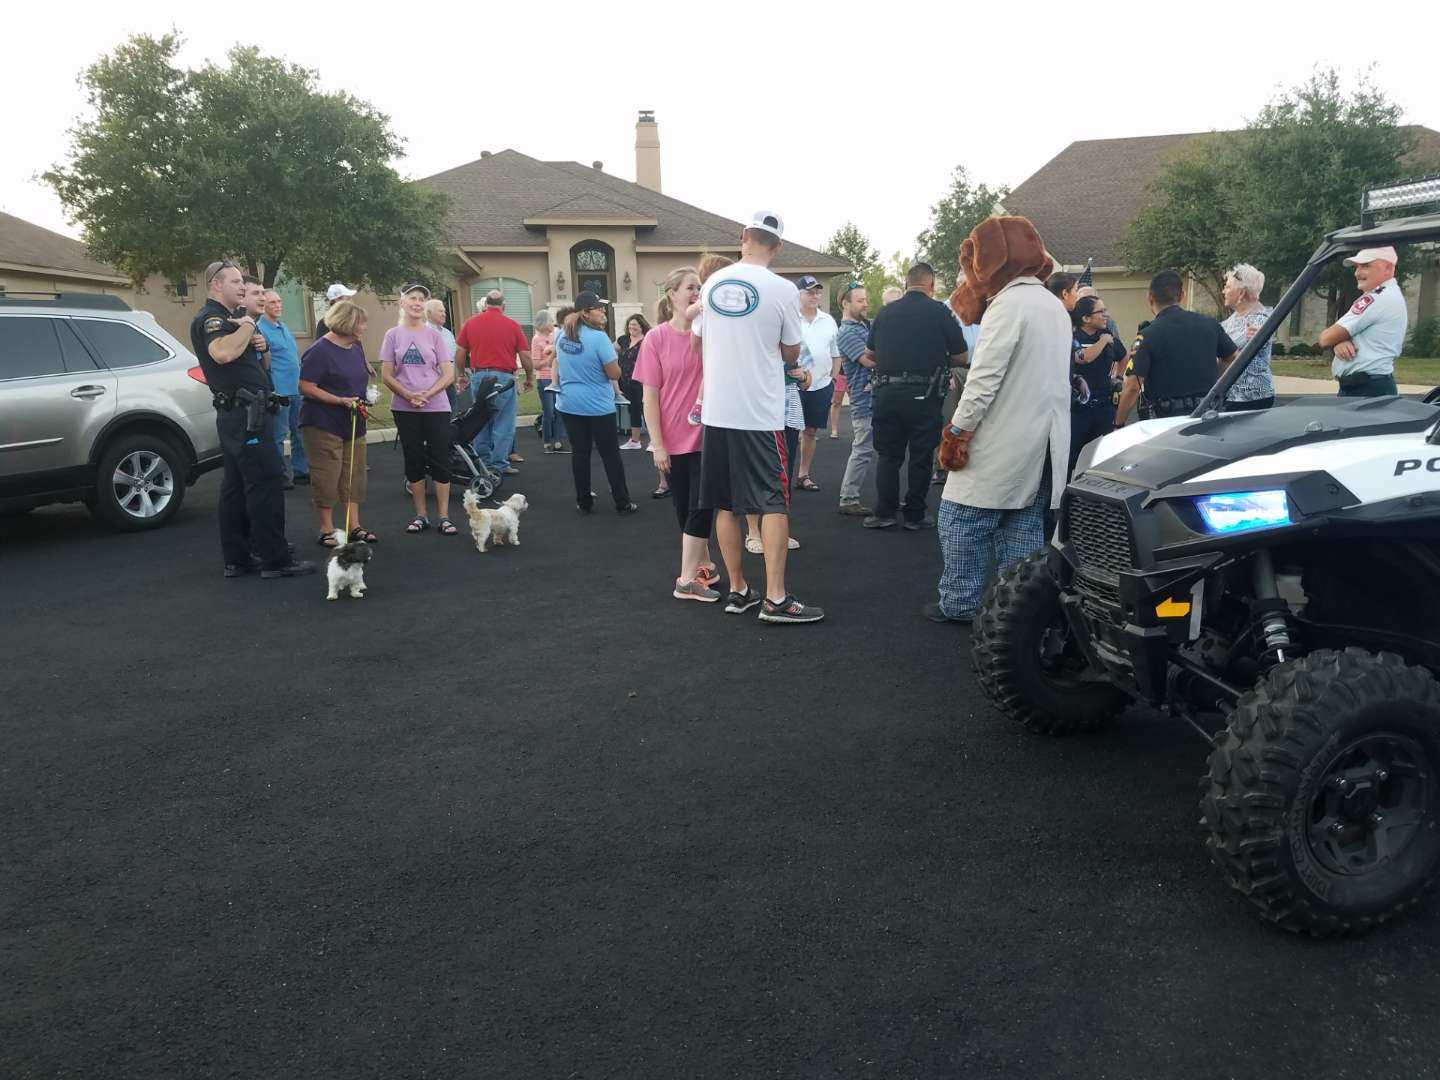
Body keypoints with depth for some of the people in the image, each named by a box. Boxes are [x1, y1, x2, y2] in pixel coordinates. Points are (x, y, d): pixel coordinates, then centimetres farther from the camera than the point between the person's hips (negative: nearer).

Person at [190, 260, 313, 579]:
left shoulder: (228, 318, 22)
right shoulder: (210, 318, -10)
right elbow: (222, 352, -33)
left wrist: (254, 343, 8)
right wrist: (247, 327, -15)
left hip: (237, 416, 11)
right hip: (244, 413, -11)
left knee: (236, 486, 10)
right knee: (266, 481, -10)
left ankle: (237, 558, 15)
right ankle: (275, 560, -9)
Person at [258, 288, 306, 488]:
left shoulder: (284, 328, 16)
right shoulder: (260, 329, -10)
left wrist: (302, 383, 19)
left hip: (297, 390, 8)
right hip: (280, 392, -8)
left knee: (299, 433, 13)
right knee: (279, 435, -2)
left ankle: (300, 471, 21)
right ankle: (282, 477, 4)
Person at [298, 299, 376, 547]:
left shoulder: (356, 349, 10)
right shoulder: (320, 351, -13)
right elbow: (306, 387, -17)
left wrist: (365, 397, 5)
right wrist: (340, 401, -21)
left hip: (353, 423, 8)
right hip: (324, 424, -8)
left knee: (354, 475, 9)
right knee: (326, 477, -2)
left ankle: (354, 526, 16)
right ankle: (326, 530, 7)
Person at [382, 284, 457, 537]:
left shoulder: (433, 334, 1)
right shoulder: (393, 335, 4)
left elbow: (449, 374, -2)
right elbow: (386, 376, 1)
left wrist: (427, 394, -16)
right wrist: (408, 395, -15)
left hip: (436, 407, -1)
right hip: (404, 409, 1)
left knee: (440, 461, -1)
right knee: (414, 462, 8)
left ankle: (444, 516, 6)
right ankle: (420, 516, 17)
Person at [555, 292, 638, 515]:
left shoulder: (562, 336, 4)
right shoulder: (598, 337, -18)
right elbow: (615, 374, -14)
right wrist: (611, 353, 2)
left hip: (569, 404, 5)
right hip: (598, 405, -5)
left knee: (580, 452, 11)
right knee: (610, 454, 3)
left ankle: (583, 502, 16)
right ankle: (622, 503, 8)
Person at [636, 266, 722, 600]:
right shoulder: (656, 338, -4)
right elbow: (649, 396, -4)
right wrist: (657, 444, -7)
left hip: (707, 437, 1)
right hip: (673, 440, 0)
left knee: (699, 508, -2)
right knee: (684, 508, 9)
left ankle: (687, 580, 6)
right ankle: (705, 565, 28)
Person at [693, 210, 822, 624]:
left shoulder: (712, 284, 5)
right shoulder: (782, 290, -8)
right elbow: (792, 353, 2)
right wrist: (793, 367, 26)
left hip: (716, 411, 4)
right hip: (761, 414, -4)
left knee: (725, 504, 11)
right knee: (774, 503, 0)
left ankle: (737, 590, 17)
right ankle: (775, 598, -3)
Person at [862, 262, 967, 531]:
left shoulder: (885, 312, 5)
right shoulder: (940, 312, -5)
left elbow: (870, 354, 15)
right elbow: (961, 358, 0)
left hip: (887, 394, 3)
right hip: (923, 395, -3)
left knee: (889, 454, 12)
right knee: (921, 456, 7)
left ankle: (884, 512, 10)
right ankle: (915, 515, 12)